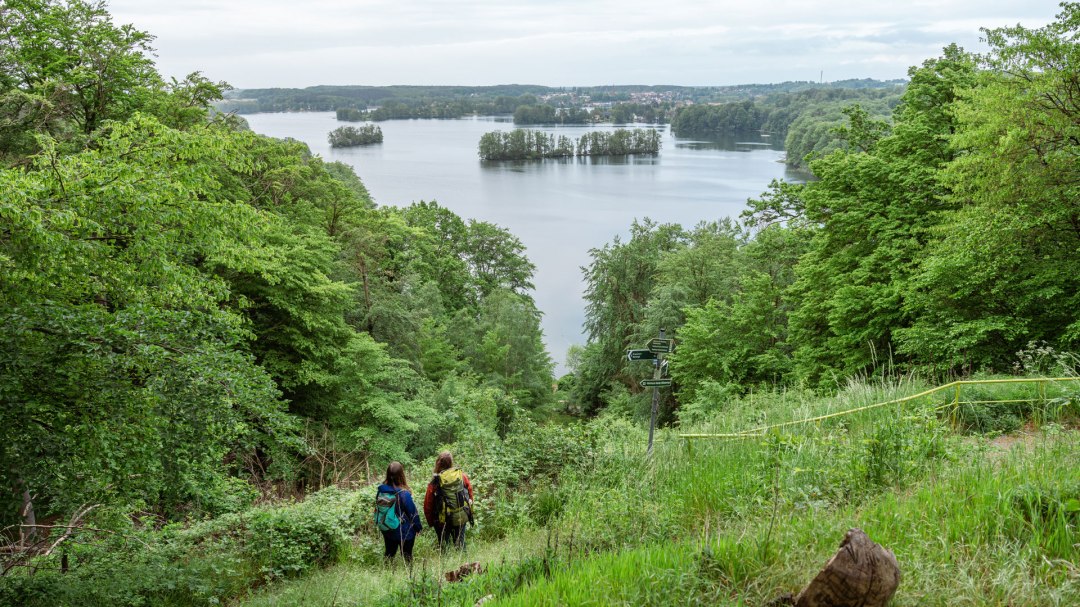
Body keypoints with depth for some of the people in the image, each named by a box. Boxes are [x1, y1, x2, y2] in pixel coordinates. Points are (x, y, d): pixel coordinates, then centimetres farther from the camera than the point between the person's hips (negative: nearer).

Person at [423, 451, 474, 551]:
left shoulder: (435, 481, -15)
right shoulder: (462, 476, -7)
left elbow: (428, 504, -9)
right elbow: (470, 493, 5)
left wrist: (430, 521, 4)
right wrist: (469, 510, 19)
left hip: (443, 520, -2)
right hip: (461, 517, 3)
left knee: (443, 544, 14)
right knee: (460, 542, 19)